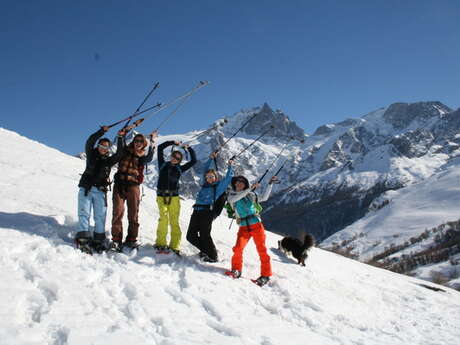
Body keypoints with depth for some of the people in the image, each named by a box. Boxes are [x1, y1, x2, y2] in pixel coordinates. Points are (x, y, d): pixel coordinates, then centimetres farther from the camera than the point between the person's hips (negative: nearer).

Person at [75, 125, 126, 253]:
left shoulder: (109, 160, 15)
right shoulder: (91, 155, 11)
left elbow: (119, 153, 2)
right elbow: (90, 142, -3)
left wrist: (120, 138, -2)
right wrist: (102, 131, -7)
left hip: (100, 191, 2)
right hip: (86, 188, -2)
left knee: (100, 216, -2)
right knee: (84, 213, -9)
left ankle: (98, 241, 0)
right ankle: (83, 239, -15)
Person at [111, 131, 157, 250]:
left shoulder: (142, 157, 9)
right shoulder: (125, 151, 14)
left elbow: (149, 158, -11)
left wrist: (152, 141, -16)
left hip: (133, 186, 0)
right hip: (120, 184, 0)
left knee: (133, 214, -1)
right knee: (118, 212, -8)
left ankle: (131, 239, 7)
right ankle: (116, 239, -4)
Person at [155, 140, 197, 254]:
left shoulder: (179, 169, 14)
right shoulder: (163, 164, 13)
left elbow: (193, 161, 15)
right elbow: (160, 148, 12)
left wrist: (189, 148, 13)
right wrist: (173, 143, 12)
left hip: (174, 197, 1)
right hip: (161, 196, -1)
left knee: (174, 221, -6)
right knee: (163, 218, -15)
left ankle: (175, 246, -5)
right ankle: (160, 243, -12)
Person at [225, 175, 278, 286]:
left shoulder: (250, 195, 13)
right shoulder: (231, 195, 8)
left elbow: (264, 197, 17)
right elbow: (234, 199, -14)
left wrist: (270, 183, 13)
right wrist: (250, 188, -17)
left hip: (256, 225, 1)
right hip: (243, 227, -1)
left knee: (262, 250, -3)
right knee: (238, 249, -18)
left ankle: (266, 275, 6)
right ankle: (236, 270, 3)